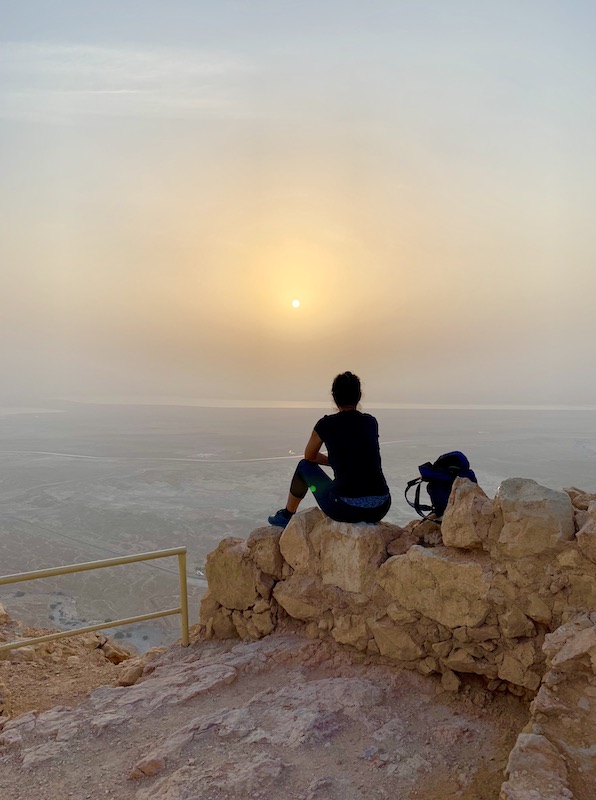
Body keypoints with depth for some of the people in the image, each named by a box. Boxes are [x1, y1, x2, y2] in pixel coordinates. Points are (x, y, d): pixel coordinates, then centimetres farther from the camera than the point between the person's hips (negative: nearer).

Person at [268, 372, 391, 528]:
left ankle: (287, 515, 43)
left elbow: (309, 456, 21)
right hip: (380, 509, 4)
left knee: (304, 466, 24)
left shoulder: (326, 424, 1)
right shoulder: (371, 422, 11)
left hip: (345, 509, -4)